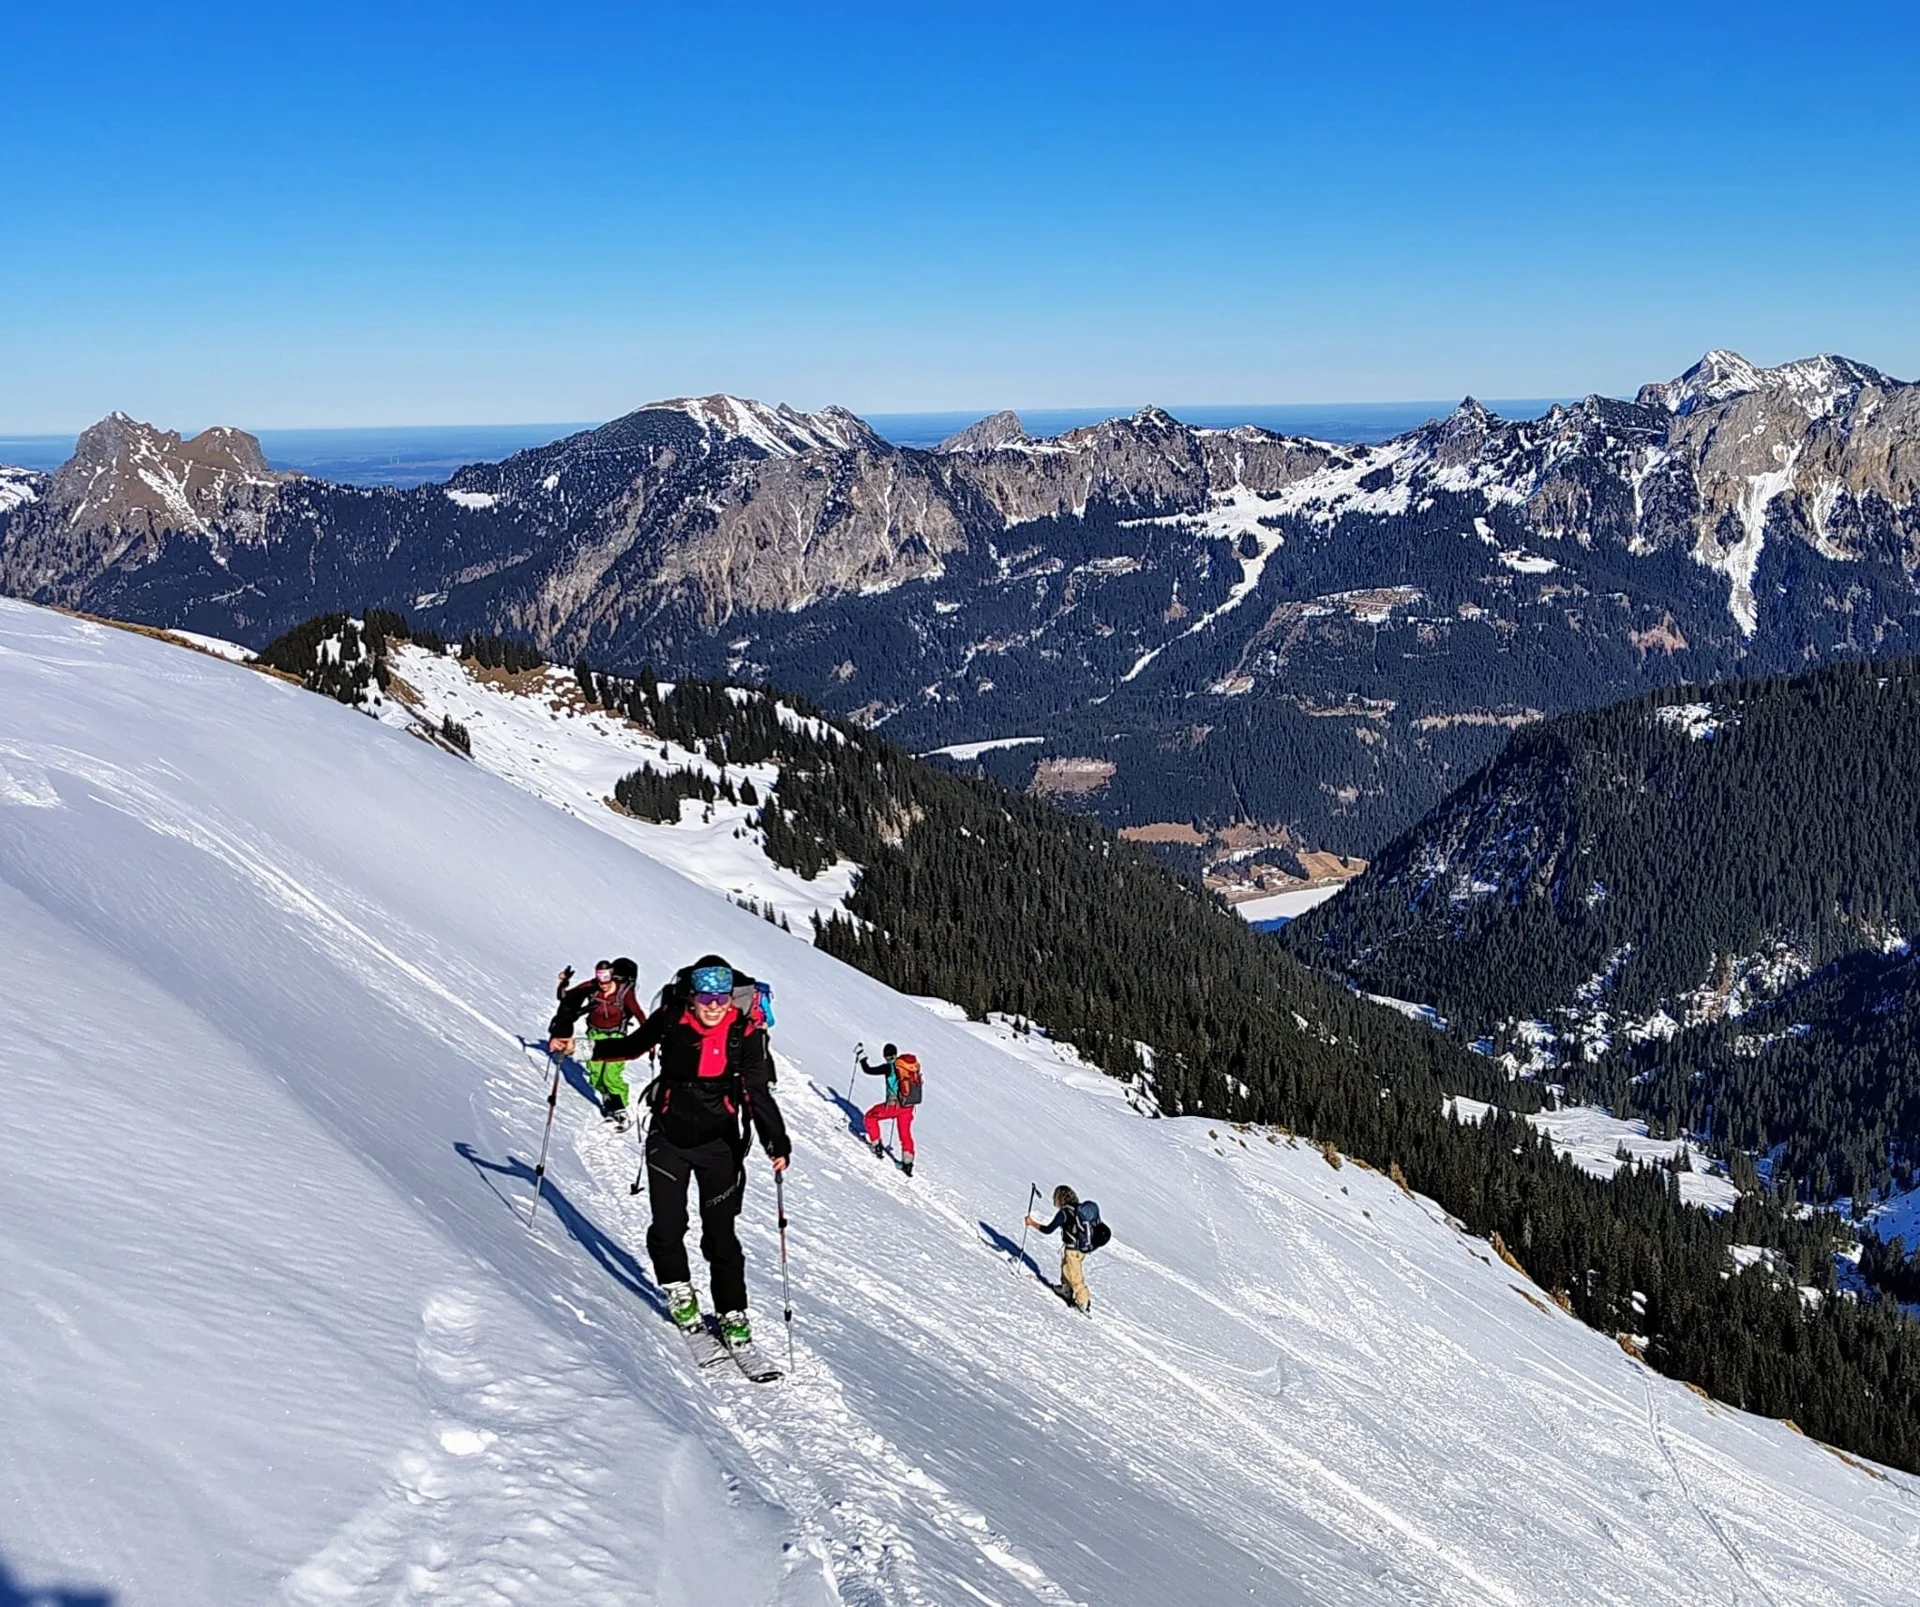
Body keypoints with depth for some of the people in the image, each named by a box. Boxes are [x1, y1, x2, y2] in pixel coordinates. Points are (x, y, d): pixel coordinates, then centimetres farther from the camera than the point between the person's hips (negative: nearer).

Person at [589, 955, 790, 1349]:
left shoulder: (746, 1031, -12)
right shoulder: (672, 1019, -10)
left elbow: (757, 1091, -11)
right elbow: (633, 1046, 9)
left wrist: (776, 1141, -22)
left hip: (718, 1144, -1)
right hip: (668, 1138, 1)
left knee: (720, 1234, -1)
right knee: (667, 1227, 1)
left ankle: (733, 1316, 12)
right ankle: (679, 1292, 28)